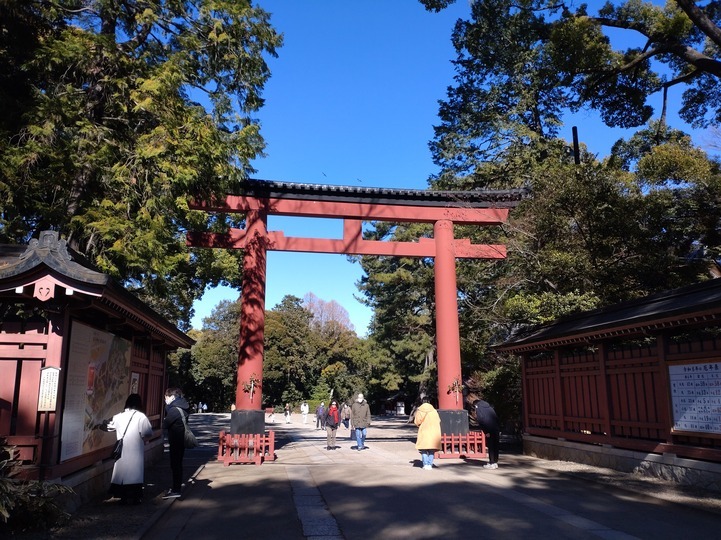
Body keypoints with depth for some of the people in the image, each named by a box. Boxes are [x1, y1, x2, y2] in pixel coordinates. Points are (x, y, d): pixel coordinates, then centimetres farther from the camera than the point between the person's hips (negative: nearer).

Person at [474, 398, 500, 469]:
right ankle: (495, 462, 18)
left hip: (489, 431, -6)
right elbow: (496, 418, 18)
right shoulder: (489, 407, 23)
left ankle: (492, 463, 2)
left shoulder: (478, 408, 4)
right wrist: (499, 429, 15)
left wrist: (486, 432, -9)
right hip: (497, 430, 6)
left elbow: (480, 421, -8)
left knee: (491, 447, 0)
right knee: (495, 446, 12)